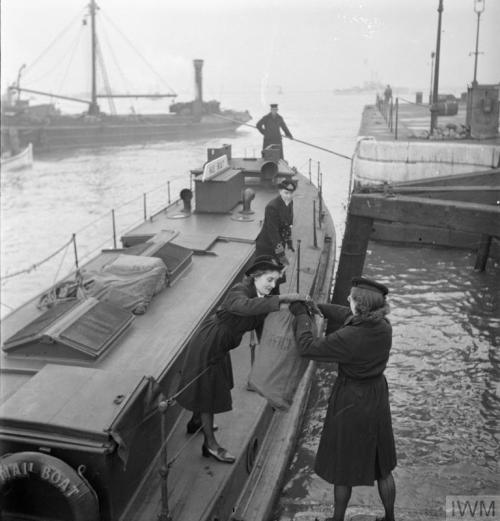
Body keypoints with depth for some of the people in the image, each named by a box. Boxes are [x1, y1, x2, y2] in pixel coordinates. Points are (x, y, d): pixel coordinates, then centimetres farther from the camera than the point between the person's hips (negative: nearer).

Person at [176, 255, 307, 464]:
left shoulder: (258, 294, -1)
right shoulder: (239, 291, -29)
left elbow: (261, 325, 1)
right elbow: (245, 306, -53)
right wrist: (281, 298, -54)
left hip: (219, 346, 9)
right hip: (208, 345, -9)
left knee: (213, 385, 25)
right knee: (208, 391, 2)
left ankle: (196, 422, 48)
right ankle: (210, 444, 14)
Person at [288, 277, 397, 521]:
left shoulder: (349, 338, -31)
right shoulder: (383, 325, -10)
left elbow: (308, 347, -21)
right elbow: (346, 315, 5)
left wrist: (302, 315, -9)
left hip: (350, 401, -6)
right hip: (377, 395, 6)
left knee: (343, 466, 17)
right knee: (381, 465, 23)